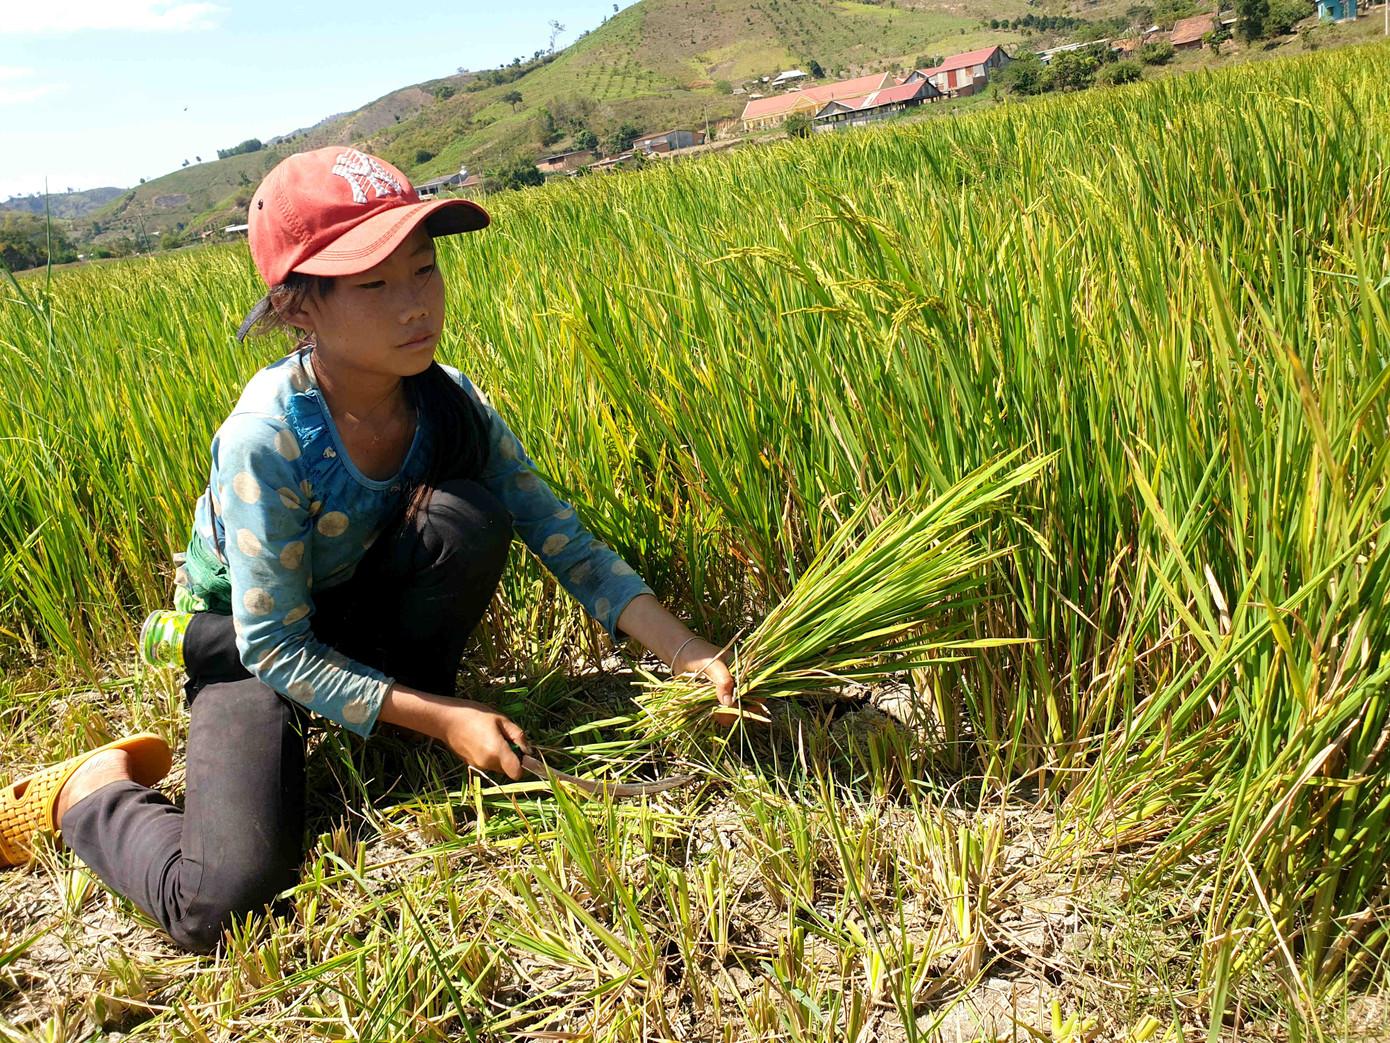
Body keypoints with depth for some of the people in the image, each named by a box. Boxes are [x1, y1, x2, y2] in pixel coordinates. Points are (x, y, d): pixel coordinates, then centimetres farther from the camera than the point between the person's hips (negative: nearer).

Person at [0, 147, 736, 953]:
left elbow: (562, 536, -16)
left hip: (365, 618, 5)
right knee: (222, 901, -25)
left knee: (469, 516, -27)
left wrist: (690, 654, -26)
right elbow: (276, 649, -25)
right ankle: (93, 790, 8)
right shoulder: (267, 441, -32)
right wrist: (444, 719, -27)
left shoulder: (448, 402, -17)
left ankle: (411, 716, -2)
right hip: (249, 646, -4)